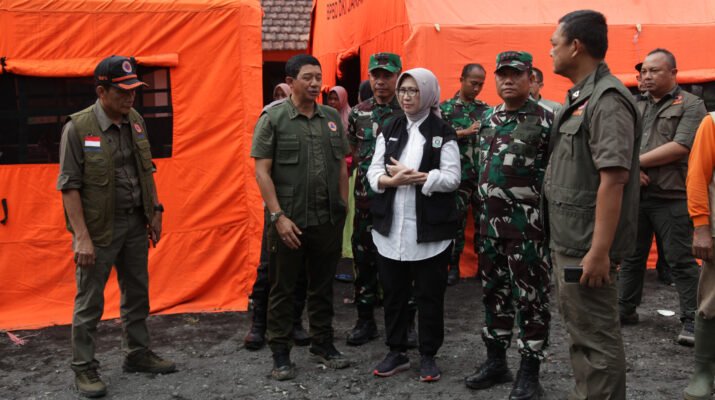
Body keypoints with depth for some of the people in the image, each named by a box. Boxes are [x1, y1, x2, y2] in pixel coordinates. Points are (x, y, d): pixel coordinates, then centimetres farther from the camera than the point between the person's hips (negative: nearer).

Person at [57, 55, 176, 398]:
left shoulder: (135, 121, 4)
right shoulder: (78, 127, -13)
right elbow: (69, 186, -14)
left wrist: (155, 211, 11)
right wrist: (82, 237, -17)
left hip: (136, 224, 6)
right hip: (99, 229, -6)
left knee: (137, 295, 17)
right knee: (89, 303, 5)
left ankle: (137, 354, 33)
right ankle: (84, 369, 19)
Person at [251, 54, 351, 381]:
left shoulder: (332, 117, 8)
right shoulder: (273, 118, -5)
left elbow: (342, 167, 13)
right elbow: (262, 172, -9)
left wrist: (343, 208, 8)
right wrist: (278, 216, -14)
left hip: (328, 219, 4)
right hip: (289, 220, -4)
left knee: (322, 285, 15)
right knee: (283, 288, 7)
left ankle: (323, 344, 30)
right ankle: (281, 353, 19)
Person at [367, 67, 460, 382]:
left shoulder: (443, 134, -1)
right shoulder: (389, 131, 11)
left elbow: (452, 179, -11)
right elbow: (373, 174, 4)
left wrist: (412, 176, -15)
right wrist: (393, 180, -17)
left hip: (430, 229, -4)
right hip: (391, 228, 4)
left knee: (429, 295, 6)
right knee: (393, 293, 11)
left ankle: (428, 356, 20)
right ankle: (397, 352, 25)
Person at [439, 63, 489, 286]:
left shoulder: (486, 109, 12)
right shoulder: (445, 108, 3)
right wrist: (466, 132, -15)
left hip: (483, 175, 2)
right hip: (458, 176, -2)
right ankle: (453, 266, 13)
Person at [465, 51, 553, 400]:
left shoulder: (546, 120, -7)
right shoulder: (488, 119, 13)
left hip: (528, 223, -6)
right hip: (490, 221, 7)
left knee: (530, 296, 1)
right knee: (493, 291, 14)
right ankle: (495, 361, 27)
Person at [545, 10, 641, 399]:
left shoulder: (607, 100, -17)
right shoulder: (579, 97, 13)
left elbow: (613, 179, -23)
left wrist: (599, 251, -25)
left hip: (587, 246, -10)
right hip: (566, 240, 10)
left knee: (596, 337, 2)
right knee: (579, 330, 20)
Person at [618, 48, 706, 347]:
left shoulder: (690, 105, -2)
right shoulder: (635, 107, 14)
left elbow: (680, 148, -13)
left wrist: (635, 161, -10)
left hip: (671, 198, -5)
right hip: (635, 195, 5)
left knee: (681, 261, -1)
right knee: (631, 257, 14)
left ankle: (691, 321, 6)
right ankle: (625, 309, 25)